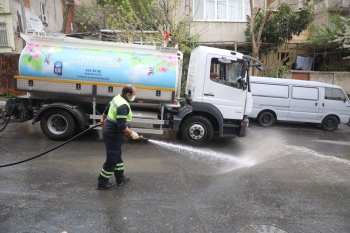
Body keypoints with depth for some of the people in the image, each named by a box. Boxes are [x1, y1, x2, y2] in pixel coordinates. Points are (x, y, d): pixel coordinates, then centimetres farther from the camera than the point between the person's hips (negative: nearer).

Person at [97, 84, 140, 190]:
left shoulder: (117, 98, 4)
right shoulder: (123, 106, -27)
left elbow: (106, 109, 21)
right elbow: (121, 126, -30)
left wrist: (103, 119, 38)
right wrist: (132, 133, -17)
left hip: (109, 130, 11)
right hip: (113, 134, -11)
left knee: (117, 155, 20)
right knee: (111, 159, 2)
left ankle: (120, 178, 34)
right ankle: (102, 183, 16)